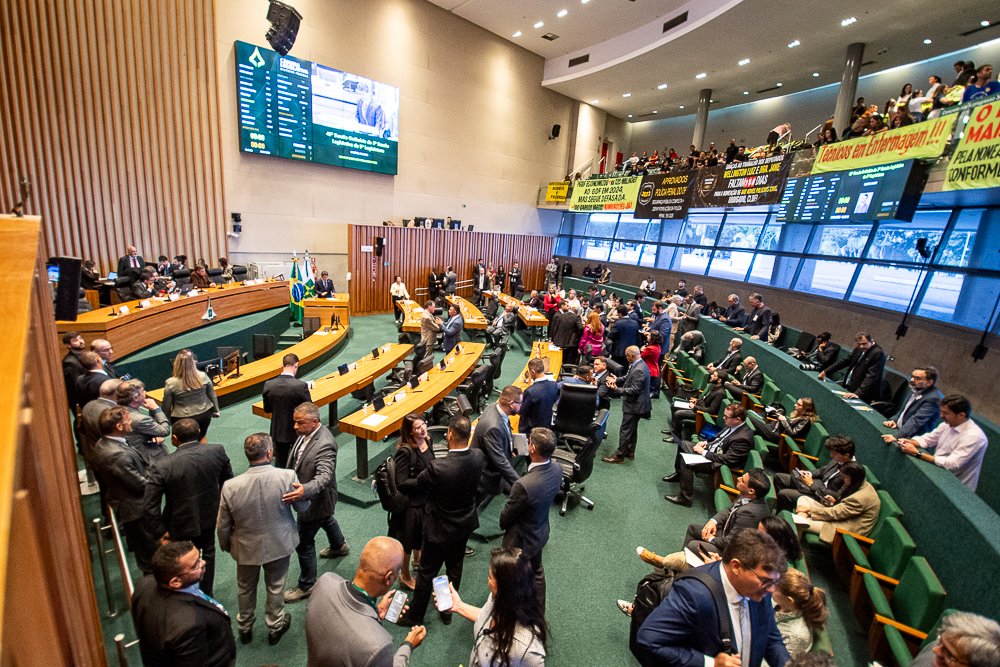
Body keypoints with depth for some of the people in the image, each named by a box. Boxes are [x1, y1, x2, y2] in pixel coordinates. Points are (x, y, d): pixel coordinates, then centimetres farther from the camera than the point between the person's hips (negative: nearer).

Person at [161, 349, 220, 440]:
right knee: (201, 438, 26)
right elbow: (212, 395, 0)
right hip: (204, 415, 2)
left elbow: (166, 406, -7)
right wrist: (216, 410, 15)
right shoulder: (203, 376, -13)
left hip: (182, 419, -2)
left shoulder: (171, 383, -18)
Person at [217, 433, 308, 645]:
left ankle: (245, 628, 52)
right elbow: (303, 506, -13)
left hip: (246, 547, 1)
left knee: (245, 589, 29)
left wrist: (225, 546, 10)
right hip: (279, 544, -1)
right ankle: (275, 626, 46)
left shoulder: (230, 486, -26)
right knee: (275, 587, 25)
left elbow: (223, 526, -10)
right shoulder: (287, 477, -31)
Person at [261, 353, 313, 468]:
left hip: (277, 432, 3)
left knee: (280, 463, 19)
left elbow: (267, 409, 1)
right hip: (297, 431, -3)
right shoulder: (301, 386, -24)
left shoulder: (268, 385, -11)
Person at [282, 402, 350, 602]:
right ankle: (339, 546, 62)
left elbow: (324, 477, -44)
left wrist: (304, 490, -62)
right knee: (326, 519, 33)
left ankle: (306, 586, 30)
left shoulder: (324, 445, -37)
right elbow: (295, 458, 7)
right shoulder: (307, 432, -9)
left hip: (315, 499, -10)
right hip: (310, 496, 10)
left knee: (304, 543, 7)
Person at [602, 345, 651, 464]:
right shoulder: (639, 364, 4)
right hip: (635, 404, 10)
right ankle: (630, 452, 35)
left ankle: (619, 456, 10)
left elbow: (634, 390, -27)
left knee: (625, 431, 0)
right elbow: (628, 377, 15)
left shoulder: (638, 370, -27)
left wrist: (616, 389, -26)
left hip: (634, 405, -10)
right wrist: (616, 380, 1)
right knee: (632, 429, 21)